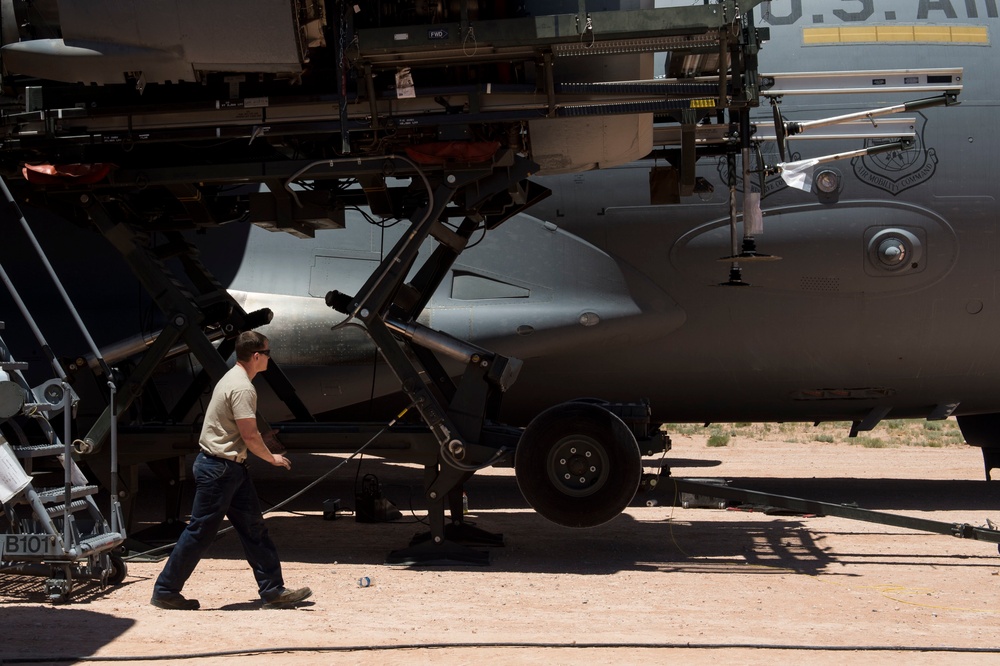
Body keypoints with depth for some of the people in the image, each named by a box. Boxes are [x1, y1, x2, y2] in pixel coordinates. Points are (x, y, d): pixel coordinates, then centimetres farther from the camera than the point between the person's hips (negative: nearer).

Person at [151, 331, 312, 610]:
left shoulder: (233, 379, 13)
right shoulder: (242, 388, -18)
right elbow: (249, 435, -19)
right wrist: (272, 458, -4)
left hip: (231, 468, 11)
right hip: (219, 469, -11)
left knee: (253, 527, 9)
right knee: (201, 532, -3)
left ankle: (273, 590, 12)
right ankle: (165, 592, 7)